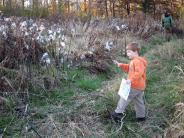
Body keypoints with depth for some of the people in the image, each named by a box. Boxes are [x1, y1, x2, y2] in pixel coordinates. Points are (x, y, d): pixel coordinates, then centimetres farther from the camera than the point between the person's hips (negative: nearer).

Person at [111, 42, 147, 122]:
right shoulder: (134, 61, 16)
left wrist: (131, 79, -38)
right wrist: (120, 65, 12)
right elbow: (128, 68, 25)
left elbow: (139, 73, -30)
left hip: (135, 86, -11)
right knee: (138, 101, 16)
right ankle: (141, 116, 25)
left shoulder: (138, 61, -18)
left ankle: (118, 113, -2)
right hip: (139, 86, 11)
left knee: (125, 97, -5)